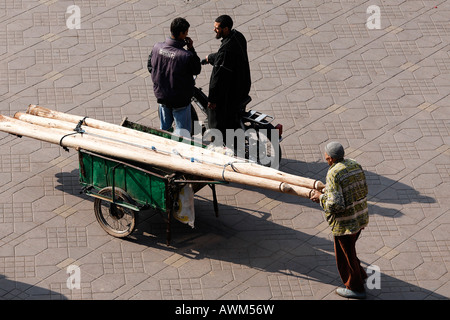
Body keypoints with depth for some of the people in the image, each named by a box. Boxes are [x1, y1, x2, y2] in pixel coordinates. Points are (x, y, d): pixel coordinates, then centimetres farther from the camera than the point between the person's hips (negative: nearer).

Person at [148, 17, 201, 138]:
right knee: (182, 133, 11)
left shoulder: (157, 47, -13)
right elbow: (197, 70, -10)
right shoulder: (186, 55, -29)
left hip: (161, 95, 5)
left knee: (164, 129, 26)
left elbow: (150, 67, 2)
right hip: (180, 100, -5)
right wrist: (191, 49, -10)